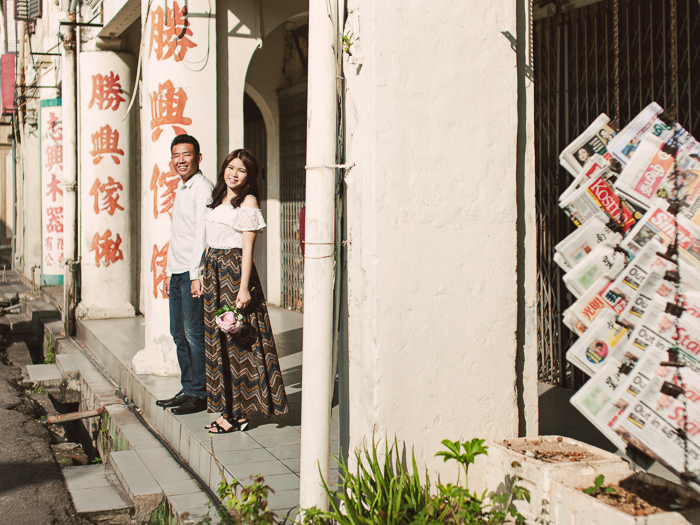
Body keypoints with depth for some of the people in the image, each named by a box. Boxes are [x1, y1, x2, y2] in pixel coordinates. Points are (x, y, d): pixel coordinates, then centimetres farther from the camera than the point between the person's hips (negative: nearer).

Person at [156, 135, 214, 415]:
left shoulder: (202, 188, -11)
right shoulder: (181, 190, 19)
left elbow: (202, 234, -17)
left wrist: (196, 274, -21)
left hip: (193, 273, -9)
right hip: (177, 272, 9)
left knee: (194, 333, -5)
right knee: (179, 333, 12)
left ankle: (201, 394, 3)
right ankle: (188, 389, 21)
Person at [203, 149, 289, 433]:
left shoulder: (248, 201, -6)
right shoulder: (218, 199, 16)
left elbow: (247, 247, -12)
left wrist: (244, 287, -18)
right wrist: (202, 277, 12)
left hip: (235, 270, -8)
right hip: (213, 269, 8)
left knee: (237, 340, -5)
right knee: (218, 338, 9)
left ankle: (236, 413, 0)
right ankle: (229, 408, 16)